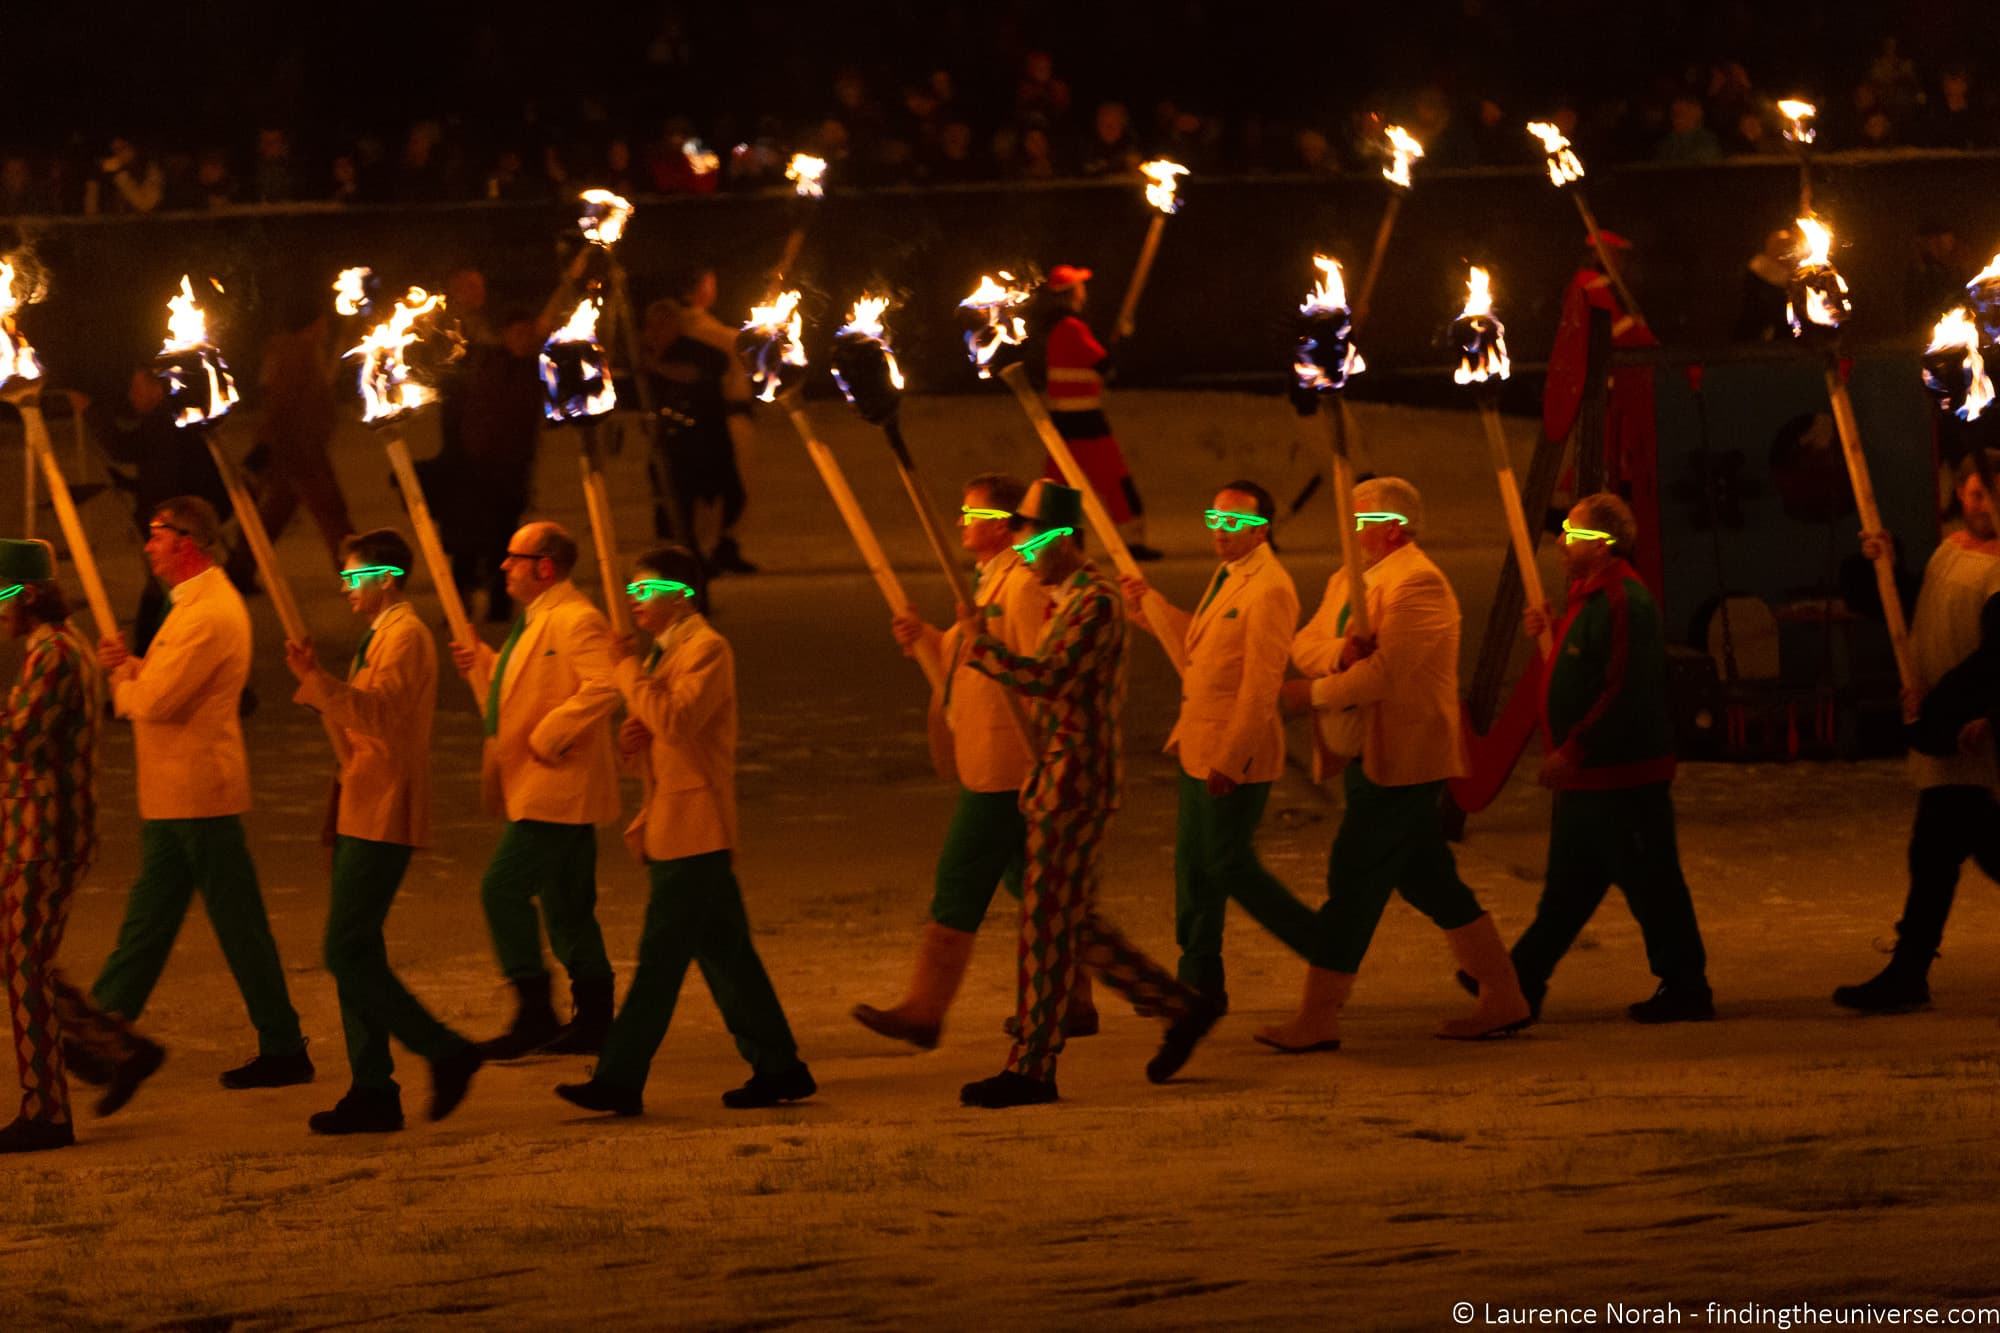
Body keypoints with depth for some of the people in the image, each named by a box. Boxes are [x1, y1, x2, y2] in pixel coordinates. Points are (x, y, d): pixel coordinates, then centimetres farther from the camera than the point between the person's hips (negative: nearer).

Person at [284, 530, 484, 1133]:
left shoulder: (405, 636, -12)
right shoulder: (381, 635, 21)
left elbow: (380, 712, -28)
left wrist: (319, 679, -39)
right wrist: (316, 681, 17)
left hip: (382, 818, -11)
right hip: (362, 814, 11)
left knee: (348, 953, -13)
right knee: (354, 954, 8)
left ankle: (446, 1052, -7)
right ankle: (373, 1091, 10)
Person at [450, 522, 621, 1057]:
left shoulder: (576, 621, -16)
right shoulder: (535, 621, 17)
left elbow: (602, 687, -28)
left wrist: (549, 737, -25)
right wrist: (482, 664, 15)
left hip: (557, 787, -11)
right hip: (542, 789, 11)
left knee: (504, 887, -14)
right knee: (566, 905, 12)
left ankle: (534, 1013, -10)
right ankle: (592, 1019, 17)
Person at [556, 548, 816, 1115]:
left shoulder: (707, 649, -11)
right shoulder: (664, 650, 19)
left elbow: (679, 719, -25)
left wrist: (630, 669, -19)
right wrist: (635, 737, 5)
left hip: (694, 830, -10)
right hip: (670, 826, 10)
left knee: (661, 956, -10)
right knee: (724, 955, 11)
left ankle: (620, 1081, -12)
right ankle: (779, 1068, 16)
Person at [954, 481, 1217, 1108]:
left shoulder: (1095, 602, -15)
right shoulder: (1071, 599, 17)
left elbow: (1044, 679, -24)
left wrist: (981, 645, -15)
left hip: (1076, 781, -10)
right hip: (1056, 775, 10)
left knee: (1048, 921, -7)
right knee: (1072, 923, 14)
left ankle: (1031, 1069, -4)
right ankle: (1179, 1009, 22)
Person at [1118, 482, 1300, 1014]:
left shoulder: (1269, 591, -19)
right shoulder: (1228, 576, 12)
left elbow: (1261, 685, -21)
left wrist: (1229, 760, -22)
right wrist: (1149, 606, 24)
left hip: (1236, 755, -10)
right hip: (1199, 747, 10)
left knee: (1229, 865, -4)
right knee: (1193, 864, 13)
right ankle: (1200, 984, 21)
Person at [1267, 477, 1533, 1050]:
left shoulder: (1417, 584, -15)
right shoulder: (1349, 580, 16)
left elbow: (1387, 670, -22)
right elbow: (1304, 645, 9)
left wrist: (1314, 695, -13)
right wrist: (1338, 653, -14)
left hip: (1401, 761, -10)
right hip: (1370, 757, 10)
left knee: (1353, 880, -8)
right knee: (1428, 881, 13)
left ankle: (1316, 1019, -5)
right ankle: (1504, 998, 18)